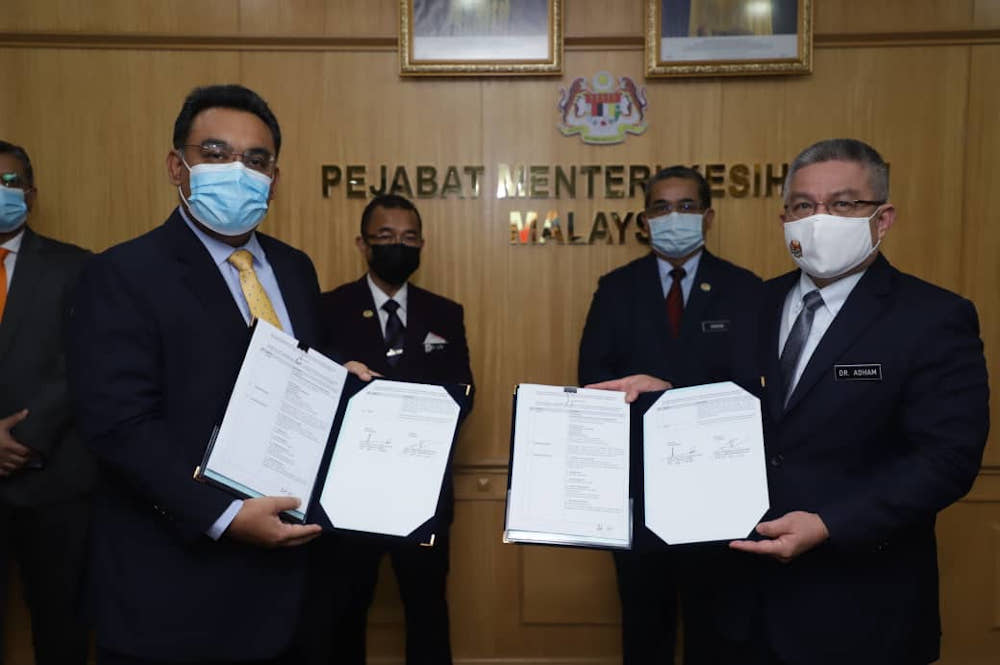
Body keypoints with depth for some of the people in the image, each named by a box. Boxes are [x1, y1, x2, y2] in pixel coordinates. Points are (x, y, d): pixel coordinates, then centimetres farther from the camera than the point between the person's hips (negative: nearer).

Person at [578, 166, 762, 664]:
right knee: (643, 610, 17)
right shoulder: (616, 287, 3)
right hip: (636, 472, 1)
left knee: (712, 611, 17)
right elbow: (592, 374, -4)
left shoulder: (742, 288, -2)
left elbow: (748, 385, -11)